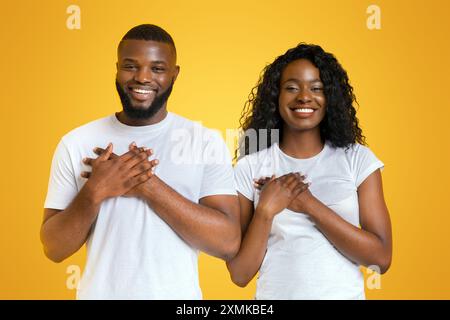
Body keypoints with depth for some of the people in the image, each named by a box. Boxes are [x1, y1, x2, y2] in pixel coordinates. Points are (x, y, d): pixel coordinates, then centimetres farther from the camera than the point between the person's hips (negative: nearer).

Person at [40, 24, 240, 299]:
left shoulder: (207, 142, -9)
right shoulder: (76, 144, -5)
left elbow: (228, 243, -17)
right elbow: (54, 249, -4)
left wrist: (147, 185, -22)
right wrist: (95, 191, -21)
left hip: (177, 295, -1)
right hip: (99, 293, 1)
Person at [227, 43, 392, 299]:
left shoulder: (358, 159, -5)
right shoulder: (250, 167, -6)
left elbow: (381, 258, -12)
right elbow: (240, 274, -6)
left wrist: (309, 205, -18)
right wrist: (266, 210, -19)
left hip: (344, 294, 1)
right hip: (276, 295, 0)